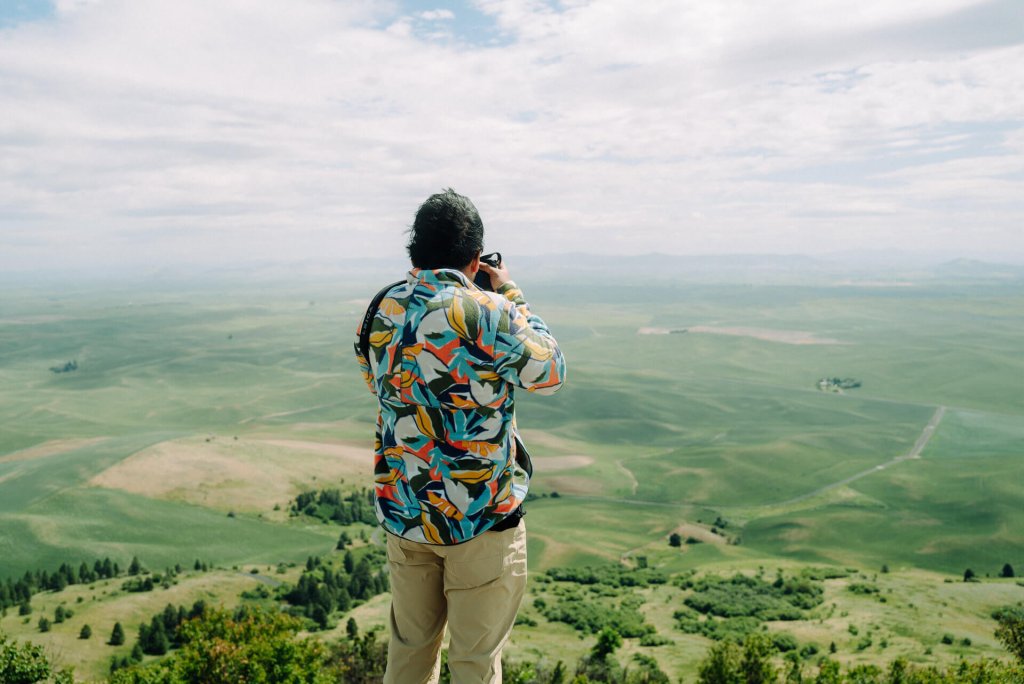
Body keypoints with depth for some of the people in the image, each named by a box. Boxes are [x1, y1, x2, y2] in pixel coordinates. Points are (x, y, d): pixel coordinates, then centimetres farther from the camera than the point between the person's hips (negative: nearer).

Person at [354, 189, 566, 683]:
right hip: (480, 514, -5)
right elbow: (551, 373, -5)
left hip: (401, 509, 5)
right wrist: (512, 296, 5)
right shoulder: (485, 313, -19)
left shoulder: (379, 313, -2)